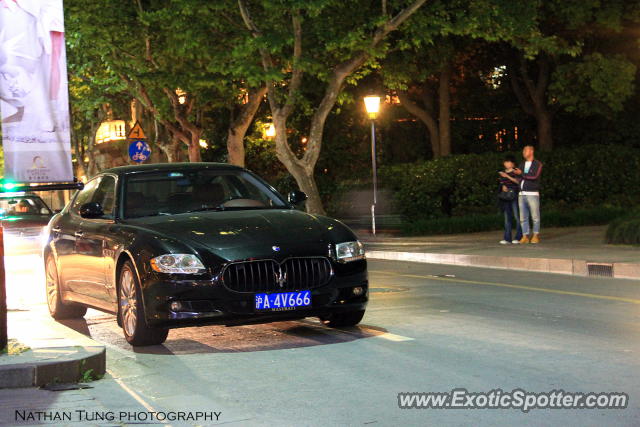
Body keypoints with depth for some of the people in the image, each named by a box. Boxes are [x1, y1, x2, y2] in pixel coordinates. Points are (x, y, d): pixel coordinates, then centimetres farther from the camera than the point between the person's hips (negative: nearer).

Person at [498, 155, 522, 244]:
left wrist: (508, 176, -19)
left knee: (517, 217, -5)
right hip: (505, 196, 5)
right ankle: (507, 238, 4)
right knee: (507, 217, 4)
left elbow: (518, 181, -14)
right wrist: (503, 187, 0)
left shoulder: (515, 172, -1)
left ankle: (519, 237, -1)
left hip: (514, 196, -5)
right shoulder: (502, 173, 15)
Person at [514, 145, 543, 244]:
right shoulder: (522, 164, 20)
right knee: (523, 217, 2)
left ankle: (536, 236, 6)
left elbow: (534, 176, -14)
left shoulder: (537, 164, 1)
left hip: (533, 194, -5)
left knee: (535, 217, -3)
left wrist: (521, 174, -13)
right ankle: (525, 236, 6)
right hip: (522, 194, 5)